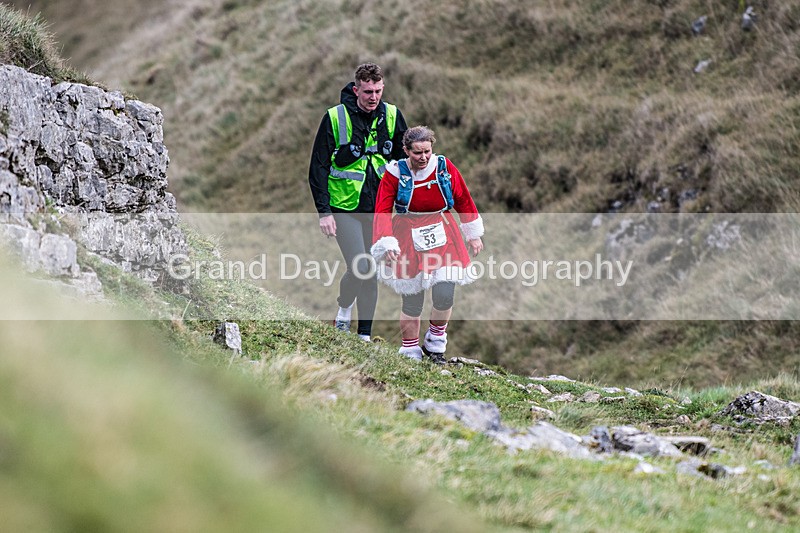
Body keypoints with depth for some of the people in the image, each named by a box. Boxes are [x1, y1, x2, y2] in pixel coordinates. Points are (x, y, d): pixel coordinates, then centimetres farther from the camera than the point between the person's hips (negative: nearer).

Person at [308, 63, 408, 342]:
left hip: (378, 207, 4)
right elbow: (318, 167, -6)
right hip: (344, 207, -3)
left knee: (372, 273, 7)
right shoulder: (335, 118, -11)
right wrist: (323, 211, -11)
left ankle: (365, 334, 19)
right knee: (360, 268, -15)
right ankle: (344, 306, 16)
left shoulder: (391, 116, 0)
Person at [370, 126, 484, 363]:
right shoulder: (395, 173, -9)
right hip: (409, 240, -1)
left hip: (442, 237, 1)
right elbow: (382, 211, -7)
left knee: (445, 294, -11)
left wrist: (474, 234, 16)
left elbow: (464, 201, 10)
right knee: (412, 300, 0)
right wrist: (386, 244, -18)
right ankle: (410, 353, 19)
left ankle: (436, 343, 14)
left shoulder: (444, 167, -4)